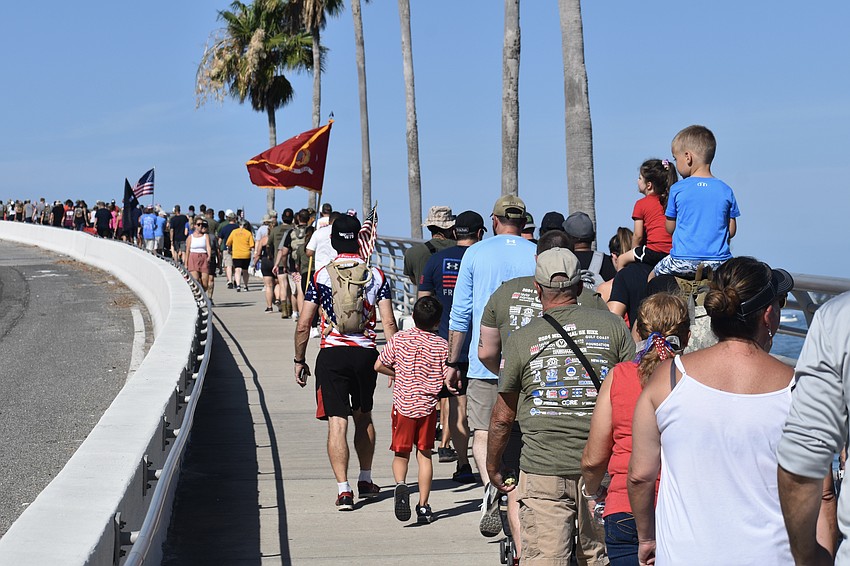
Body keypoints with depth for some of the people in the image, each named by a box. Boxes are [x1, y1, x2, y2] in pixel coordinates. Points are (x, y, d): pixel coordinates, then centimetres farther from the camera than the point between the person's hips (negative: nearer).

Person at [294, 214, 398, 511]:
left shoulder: (321, 276, -2)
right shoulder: (376, 275, 2)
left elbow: (303, 325, -2)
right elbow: (389, 323, -2)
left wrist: (300, 361, 9)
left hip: (332, 355, -2)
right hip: (366, 353, 3)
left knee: (337, 422, -2)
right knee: (364, 416, 21)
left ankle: (344, 489, -9)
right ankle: (365, 480, 31)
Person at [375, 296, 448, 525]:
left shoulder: (399, 338, -2)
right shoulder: (442, 345, -4)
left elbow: (379, 366, 1)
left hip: (403, 404, 0)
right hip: (428, 405, 0)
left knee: (401, 453, 10)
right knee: (424, 455, 11)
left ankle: (400, 483, -21)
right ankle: (423, 506, 10)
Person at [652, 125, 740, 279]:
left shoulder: (677, 189, -2)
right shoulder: (725, 190, 3)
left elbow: (670, 228, 7)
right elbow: (732, 231, 10)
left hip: (683, 261, -1)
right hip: (718, 261, 1)